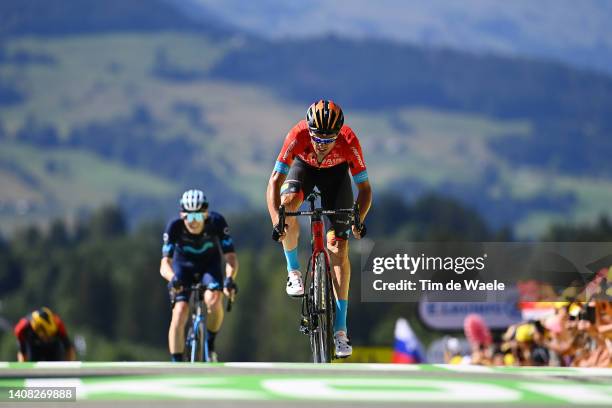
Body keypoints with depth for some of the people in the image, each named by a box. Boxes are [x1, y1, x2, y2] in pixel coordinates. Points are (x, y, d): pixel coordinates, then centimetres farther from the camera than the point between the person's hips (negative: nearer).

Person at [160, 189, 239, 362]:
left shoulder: (217, 222, -30)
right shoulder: (174, 226, -30)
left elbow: (231, 257, -31)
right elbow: (165, 264, -34)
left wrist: (229, 278, -52)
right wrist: (173, 278, -57)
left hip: (210, 264, 0)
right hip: (183, 265, 0)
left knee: (214, 299, -29)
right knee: (180, 312, -18)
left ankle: (210, 344, -4)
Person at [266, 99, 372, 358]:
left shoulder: (349, 141, -36)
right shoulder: (298, 135, -38)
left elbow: (364, 186, -27)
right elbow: (274, 181, -36)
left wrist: (359, 220, -43)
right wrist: (276, 221, -48)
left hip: (336, 171, 0)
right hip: (304, 165, 0)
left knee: (339, 246, -10)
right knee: (288, 203, -35)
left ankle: (340, 330, -9)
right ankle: (293, 271, -9)